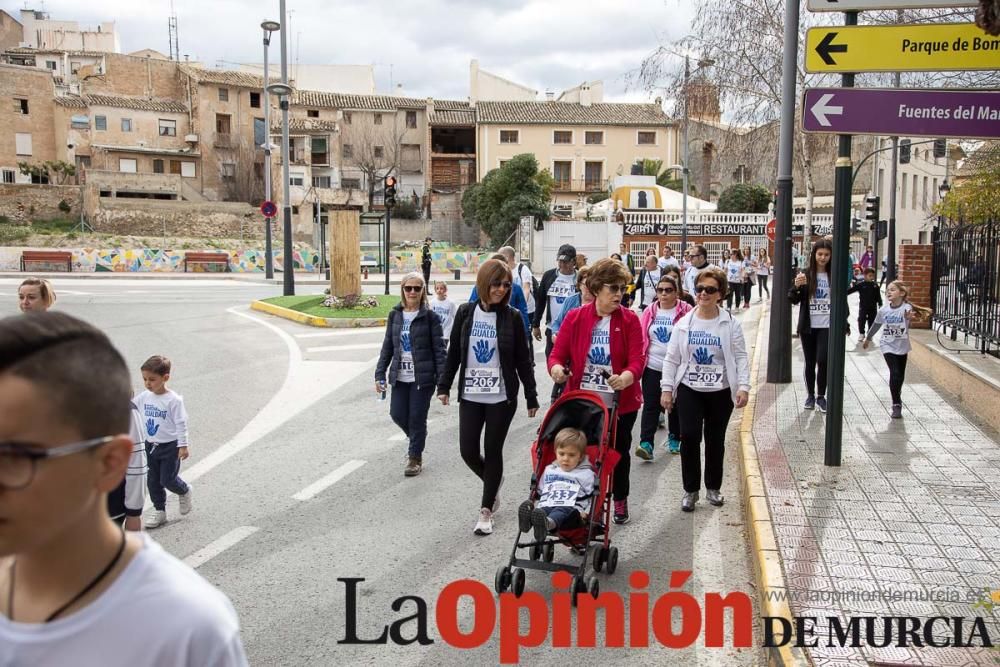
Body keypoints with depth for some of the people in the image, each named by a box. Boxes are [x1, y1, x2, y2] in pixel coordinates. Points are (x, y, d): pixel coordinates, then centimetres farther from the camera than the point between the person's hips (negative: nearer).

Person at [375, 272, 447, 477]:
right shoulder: (395, 315, 6)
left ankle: (415, 458, 19)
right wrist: (380, 374, 6)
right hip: (400, 376, 4)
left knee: (417, 418, 2)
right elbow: (387, 346, 11)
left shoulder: (429, 316, -6)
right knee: (397, 414, 6)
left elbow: (439, 349, -7)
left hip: (422, 377, -4)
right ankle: (417, 440, 35)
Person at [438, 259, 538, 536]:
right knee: (468, 450, 1)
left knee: (493, 450, 3)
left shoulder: (512, 317, -4)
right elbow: (454, 352, 8)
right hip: (470, 396, 2)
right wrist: (444, 385, 6)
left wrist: (531, 396, 0)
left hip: (502, 397, -2)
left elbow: (522, 359, -1)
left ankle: (486, 511, 17)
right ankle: (493, 481, 34)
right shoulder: (466, 313, 0)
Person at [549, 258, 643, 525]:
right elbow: (557, 354, -5)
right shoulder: (575, 318, -4)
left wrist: (625, 378, -37)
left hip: (621, 403, 0)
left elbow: (637, 361, -15)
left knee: (619, 452, 16)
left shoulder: (629, 320, -6)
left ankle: (620, 501, 39)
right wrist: (557, 368, -29)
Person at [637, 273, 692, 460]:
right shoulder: (650, 312, 3)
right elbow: (641, 338, 6)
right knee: (650, 405, -4)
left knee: (676, 405, 14)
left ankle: (674, 439, 30)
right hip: (653, 367, 1)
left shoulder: (686, 312, -5)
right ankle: (646, 443, -9)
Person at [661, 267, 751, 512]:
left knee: (715, 440, 10)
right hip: (689, 390, 0)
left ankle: (713, 487, 28)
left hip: (721, 392, 0)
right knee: (689, 436, -9)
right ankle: (690, 489, 7)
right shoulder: (684, 323, 2)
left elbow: (741, 358, -2)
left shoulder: (730, 324, -1)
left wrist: (743, 386, -12)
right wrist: (667, 389, -1)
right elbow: (672, 358, 4)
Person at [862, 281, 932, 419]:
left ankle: (897, 396, 42)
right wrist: (867, 339, 21)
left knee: (900, 376, 14)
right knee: (895, 373, -14)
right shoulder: (883, 310, -7)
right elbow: (876, 325, 9)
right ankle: (896, 405, -6)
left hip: (902, 346, 0)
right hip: (888, 346, 0)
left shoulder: (906, 308, -16)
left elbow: (909, 311, -42)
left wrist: (909, 316, -65)